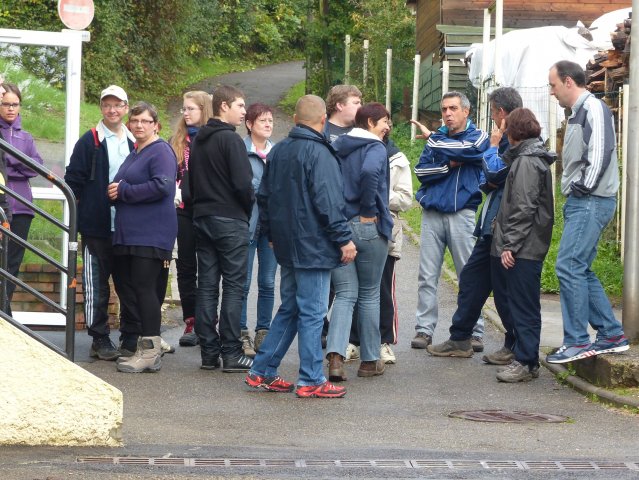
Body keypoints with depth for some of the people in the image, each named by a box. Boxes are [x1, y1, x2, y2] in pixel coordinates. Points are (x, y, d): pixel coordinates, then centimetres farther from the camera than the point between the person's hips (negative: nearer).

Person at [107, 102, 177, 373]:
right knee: (125, 286, 9)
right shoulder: (133, 154, 21)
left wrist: (123, 191, -14)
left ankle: (150, 351, -9)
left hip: (151, 236, -10)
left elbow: (162, 186, -22)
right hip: (127, 235, 10)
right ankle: (150, 342, 15)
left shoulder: (161, 152, -8)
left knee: (144, 288, -11)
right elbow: (120, 187, 31)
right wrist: (114, 192, 6)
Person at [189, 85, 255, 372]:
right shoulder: (230, 139, -12)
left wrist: (200, 207, 15)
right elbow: (243, 183, -16)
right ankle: (231, 353, -5)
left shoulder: (197, 141, 13)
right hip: (230, 220, -8)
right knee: (234, 286, -4)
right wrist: (249, 209, 0)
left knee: (207, 286, 7)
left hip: (202, 218, 8)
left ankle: (209, 351, 8)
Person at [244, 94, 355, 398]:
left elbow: (264, 196, 18)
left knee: (289, 309, 16)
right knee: (312, 312, -4)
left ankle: (262, 371, 15)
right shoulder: (318, 153, -14)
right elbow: (328, 202, -19)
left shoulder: (278, 151, 11)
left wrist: (272, 234, 26)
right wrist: (344, 239, -13)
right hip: (313, 245, -8)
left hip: (286, 246, 8)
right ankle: (311, 381, -1)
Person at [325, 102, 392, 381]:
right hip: (368, 229, -5)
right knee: (369, 295, 10)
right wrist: (368, 211, -17)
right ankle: (370, 360, 17)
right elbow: (369, 172, -29)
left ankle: (336, 355, -15)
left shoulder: (335, 147, 12)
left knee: (345, 294, 5)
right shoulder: (375, 148, -8)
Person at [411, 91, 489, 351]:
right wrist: (448, 166, -10)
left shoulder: (478, 136, 5)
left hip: (462, 214, -3)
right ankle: (424, 329, 4)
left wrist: (431, 138, -12)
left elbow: (467, 149, -17)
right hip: (432, 214, 3)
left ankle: (474, 332, 3)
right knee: (427, 276, 0)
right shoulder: (436, 138, 13)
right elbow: (420, 170, 2)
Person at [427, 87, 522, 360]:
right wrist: (487, 182, 0)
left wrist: (493, 145, -6)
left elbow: (494, 173, -20)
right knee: (471, 277, 14)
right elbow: (486, 181, 21)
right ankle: (460, 340, 22)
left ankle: (515, 347, 7)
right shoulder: (508, 139, 17)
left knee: (503, 286, -3)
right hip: (492, 225, 11)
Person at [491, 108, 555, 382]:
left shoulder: (526, 162, -13)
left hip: (523, 248, -10)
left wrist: (510, 244, -19)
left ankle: (526, 362, -5)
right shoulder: (537, 158, 17)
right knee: (521, 305, 13)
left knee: (523, 306, -7)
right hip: (533, 246, 10)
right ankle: (525, 358, 18)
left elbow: (523, 208, -19)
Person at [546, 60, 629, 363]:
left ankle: (577, 341, -10)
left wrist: (583, 187, -19)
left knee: (569, 267, -13)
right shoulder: (577, 114, 20)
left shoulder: (593, 108, -10)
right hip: (579, 203, 11)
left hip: (591, 202, -11)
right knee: (580, 270, 12)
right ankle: (612, 334, 16)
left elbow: (600, 151, -22)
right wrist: (573, 192, 12)